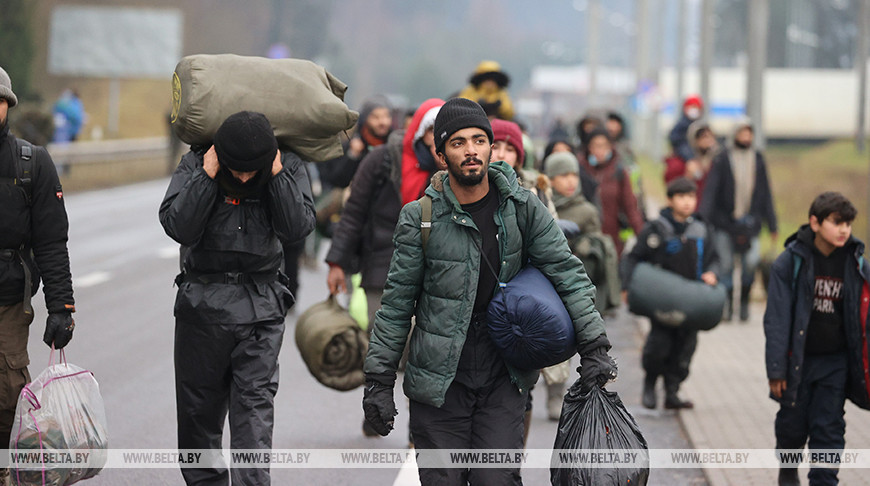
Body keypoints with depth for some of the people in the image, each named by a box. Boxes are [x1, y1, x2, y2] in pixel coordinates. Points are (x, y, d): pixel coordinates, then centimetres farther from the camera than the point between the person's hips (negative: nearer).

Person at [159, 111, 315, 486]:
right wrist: (208, 175, -18)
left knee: (254, 410, -9)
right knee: (198, 412, 10)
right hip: (203, 303, 1)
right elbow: (179, 228, -15)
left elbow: (298, 228, -14)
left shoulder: (288, 167, -2)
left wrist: (276, 174, -17)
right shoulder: (195, 165, -4)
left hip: (260, 306, -1)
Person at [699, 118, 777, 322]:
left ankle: (744, 300, 7)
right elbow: (710, 190, -4)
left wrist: (772, 225, 13)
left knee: (751, 262, -13)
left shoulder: (758, 160, 10)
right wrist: (704, 219, -14)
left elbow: (765, 193, 14)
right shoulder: (722, 160, 0)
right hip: (724, 222, -1)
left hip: (750, 221, 1)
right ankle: (727, 304, 14)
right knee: (725, 265, 0)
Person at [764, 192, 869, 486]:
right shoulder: (791, 261, -9)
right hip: (798, 360, -1)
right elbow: (777, 318, -9)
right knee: (793, 423, 11)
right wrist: (776, 370, -13)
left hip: (835, 362, 1)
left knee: (829, 430, -2)